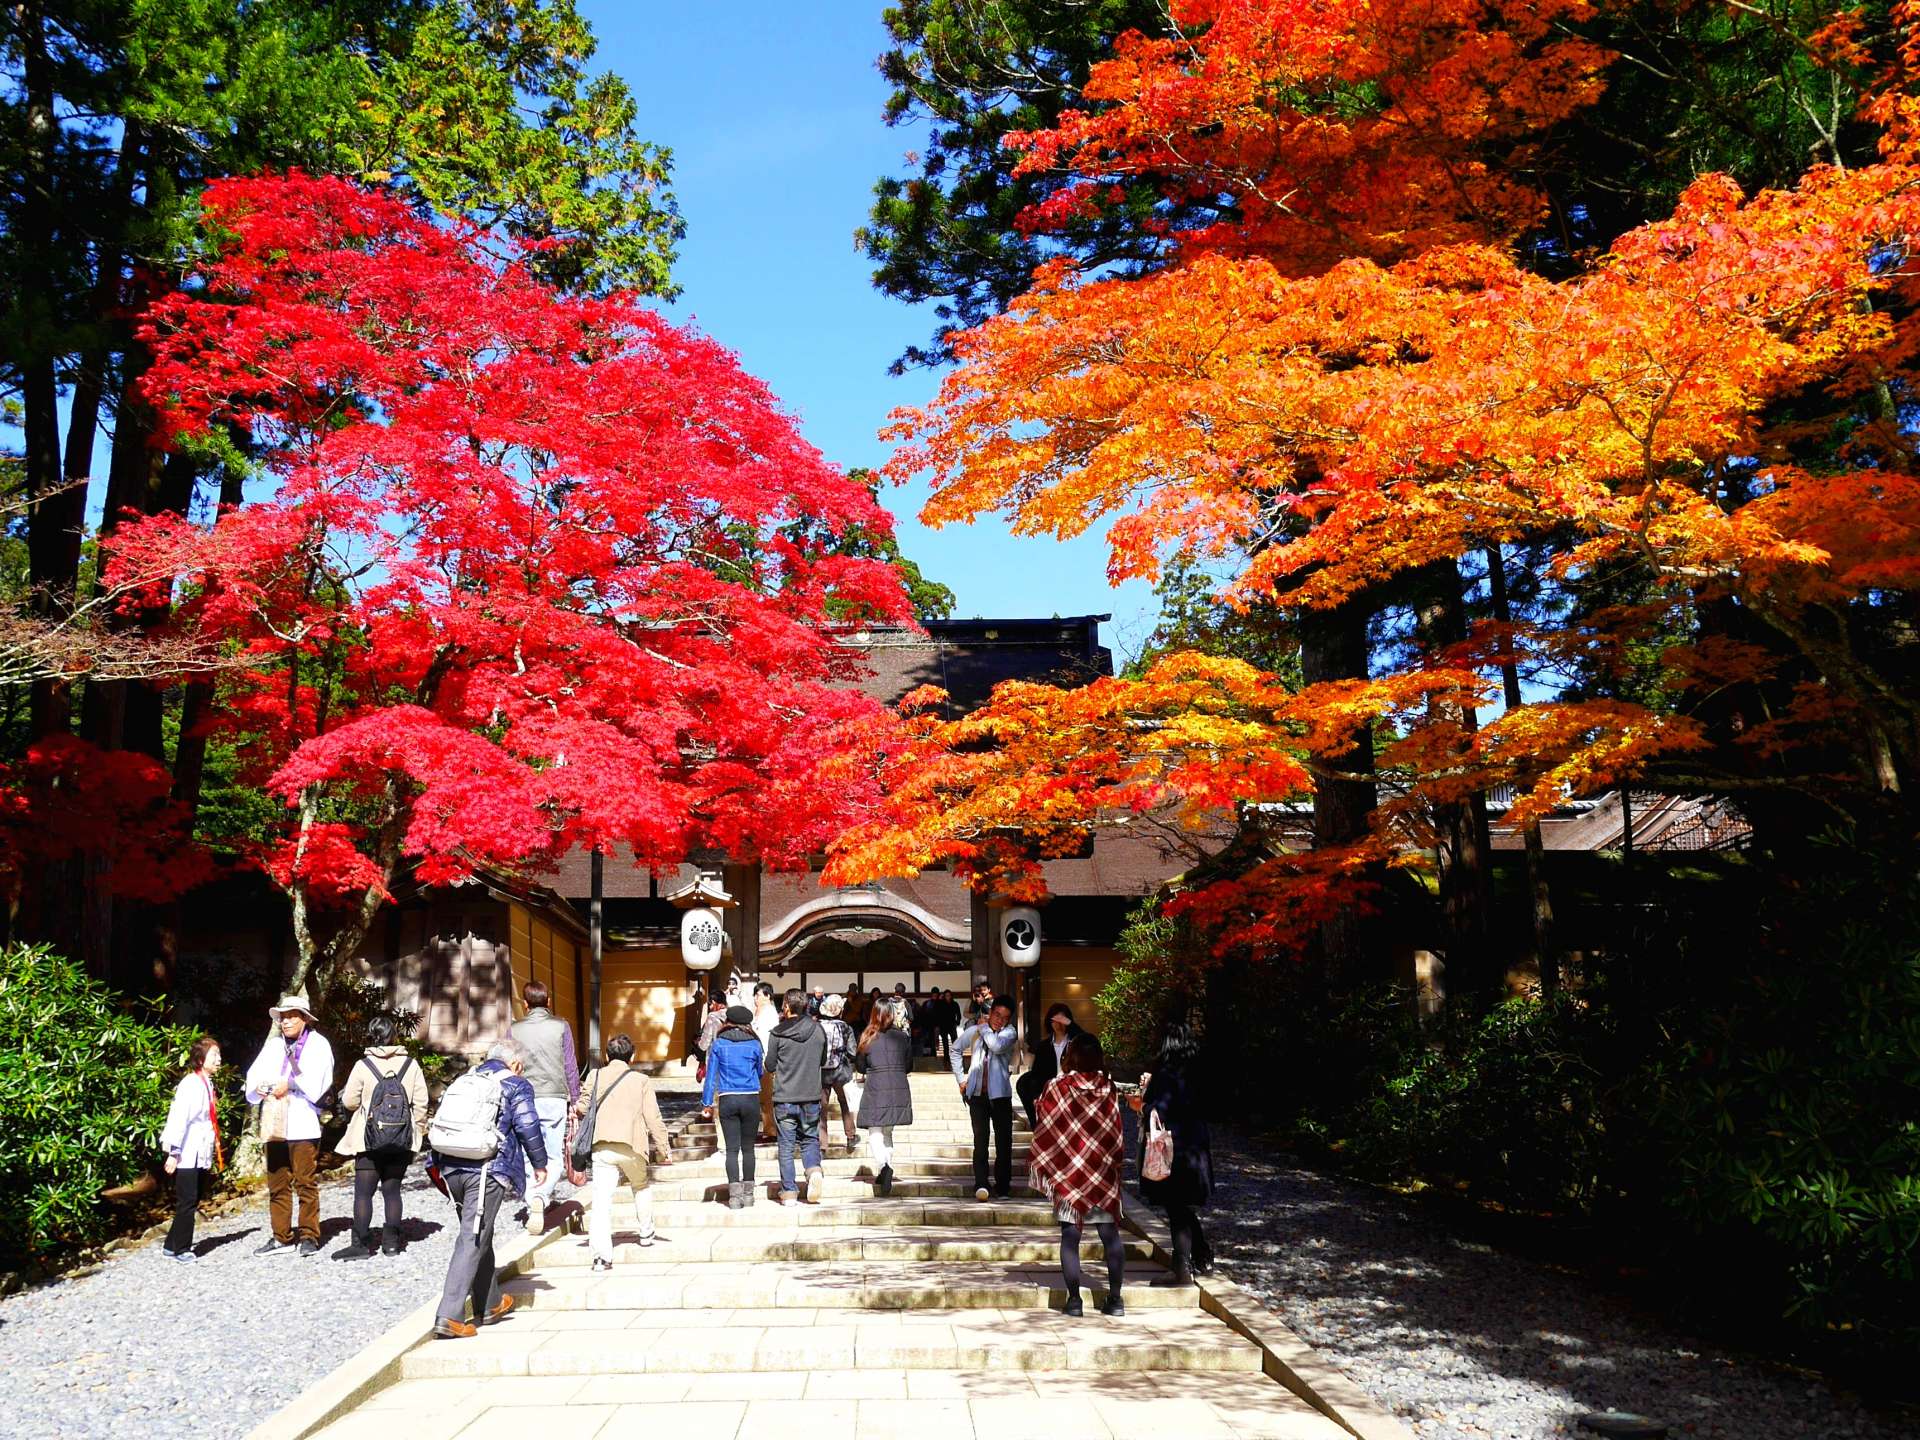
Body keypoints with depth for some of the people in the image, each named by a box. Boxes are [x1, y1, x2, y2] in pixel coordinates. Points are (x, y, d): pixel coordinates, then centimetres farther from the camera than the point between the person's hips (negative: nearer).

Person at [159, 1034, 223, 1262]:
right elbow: (178, 1119, -19)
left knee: (193, 1202, 13)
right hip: (187, 1156, -9)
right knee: (187, 1203, -2)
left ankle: (173, 1245, 22)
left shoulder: (207, 1083, 14)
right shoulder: (190, 1083, -14)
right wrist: (173, 1153, -22)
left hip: (201, 1156, 9)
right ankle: (181, 1249, 7)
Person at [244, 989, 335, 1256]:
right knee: (277, 1183, 8)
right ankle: (281, 1237, 16)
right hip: (274, 1123, 5)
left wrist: (290, 1084, -14)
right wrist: (260, 1087, -11)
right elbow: (255, 1074, 8)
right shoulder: (274, 1045, 16)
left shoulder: (318, 1044, 2)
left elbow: (316, 1081, -9)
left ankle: (309, 1236, 4)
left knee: (305, 1181, -4)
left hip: (302, 1123, -5)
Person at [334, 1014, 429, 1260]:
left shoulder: (363, 1065, -7)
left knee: (363, 1191, 2)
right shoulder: (409, 1064, 0)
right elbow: (421, 1103, 0)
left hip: (369, 1139, -3)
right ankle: (391, 1241, 11)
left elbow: (349, 1102, -4)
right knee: (392, 1190, 10)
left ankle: (362, 1243, -2)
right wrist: (418, 1132, 11)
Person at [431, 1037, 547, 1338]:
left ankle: (489, 1305, 30)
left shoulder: (461, 1082, 21)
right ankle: (449, 1316, -13)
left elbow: (439, 1124, 22)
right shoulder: (515, 1085, 3)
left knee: (480, 1237, 20)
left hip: (451, 1168, 7)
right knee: (473, 1240, -6)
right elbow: (528, 1127, -3)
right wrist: (539, 1164, 9)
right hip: (488, 1171, -7)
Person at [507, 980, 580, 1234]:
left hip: (524, 1100, 1)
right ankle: (541, 1196, -22)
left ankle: (533, 1208, 6)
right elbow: (571, 1067, 3)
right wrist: (575, 1098, 13)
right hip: (555, 1098, -1)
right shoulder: (561, 1026, 1)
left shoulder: (514, 1029, 5)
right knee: (553, 1158, 2)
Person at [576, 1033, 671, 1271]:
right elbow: (653, 1118, 2)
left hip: (602, 1147, 0)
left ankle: (601, 1254, -17)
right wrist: (664, 1149, 8)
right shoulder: (641, 1080, 6)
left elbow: (582, 1109, 7)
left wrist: (582, 1095, 29)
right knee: (642, 1186, 28)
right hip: (632, 1147, 0)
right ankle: (646, 1232, 36)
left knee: (601, 1200, -6)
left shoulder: (597, 1076, 9)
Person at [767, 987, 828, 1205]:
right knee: (810, 1139, 17)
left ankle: (789, 1193, 8)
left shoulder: (778, 1033, -10)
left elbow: (769, 1065, -1)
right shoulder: (818, 1030, -1)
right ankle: (814, 1170, -10)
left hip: (784, 1097, -2)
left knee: (786, 1145, 7)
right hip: (811, 1097, 2)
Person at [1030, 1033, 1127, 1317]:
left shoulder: (1057, 1087, -9)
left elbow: (1044, 1131, -3)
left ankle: (1074, 1299, 2)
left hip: (1068, 1172, -2)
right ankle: (1115, 1298, 10)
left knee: (1070, 1235, 2)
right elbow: (1117, 1131, 5)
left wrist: (1037, 1165, 11)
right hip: (1104, 1171, 2)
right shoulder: (1108, 1087, -2)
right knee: (1110, 1234, 8)